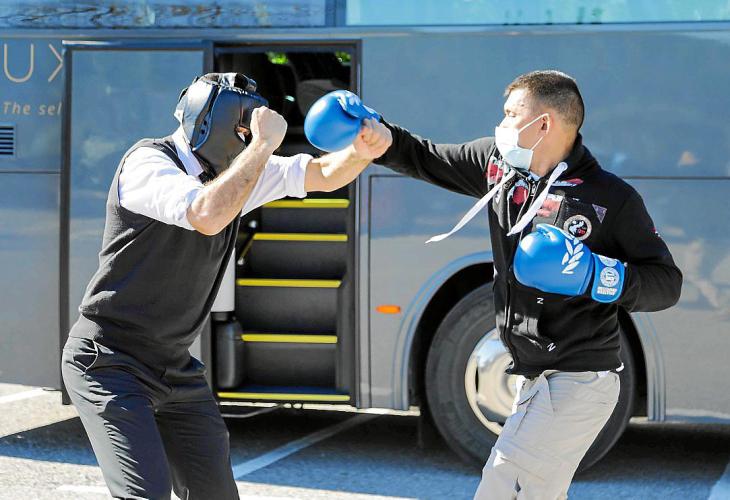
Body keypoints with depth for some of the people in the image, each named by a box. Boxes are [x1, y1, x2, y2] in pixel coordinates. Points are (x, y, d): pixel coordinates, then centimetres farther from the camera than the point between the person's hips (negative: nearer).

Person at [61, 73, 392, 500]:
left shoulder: (237, 173, 5)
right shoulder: (149, 162, -18)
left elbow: (324, 175, 4)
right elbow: (206, 216, -37)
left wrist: (362, 151, -18)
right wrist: (263, 145, -29)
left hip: (176, 368, 8)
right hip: (111, 363, -8)